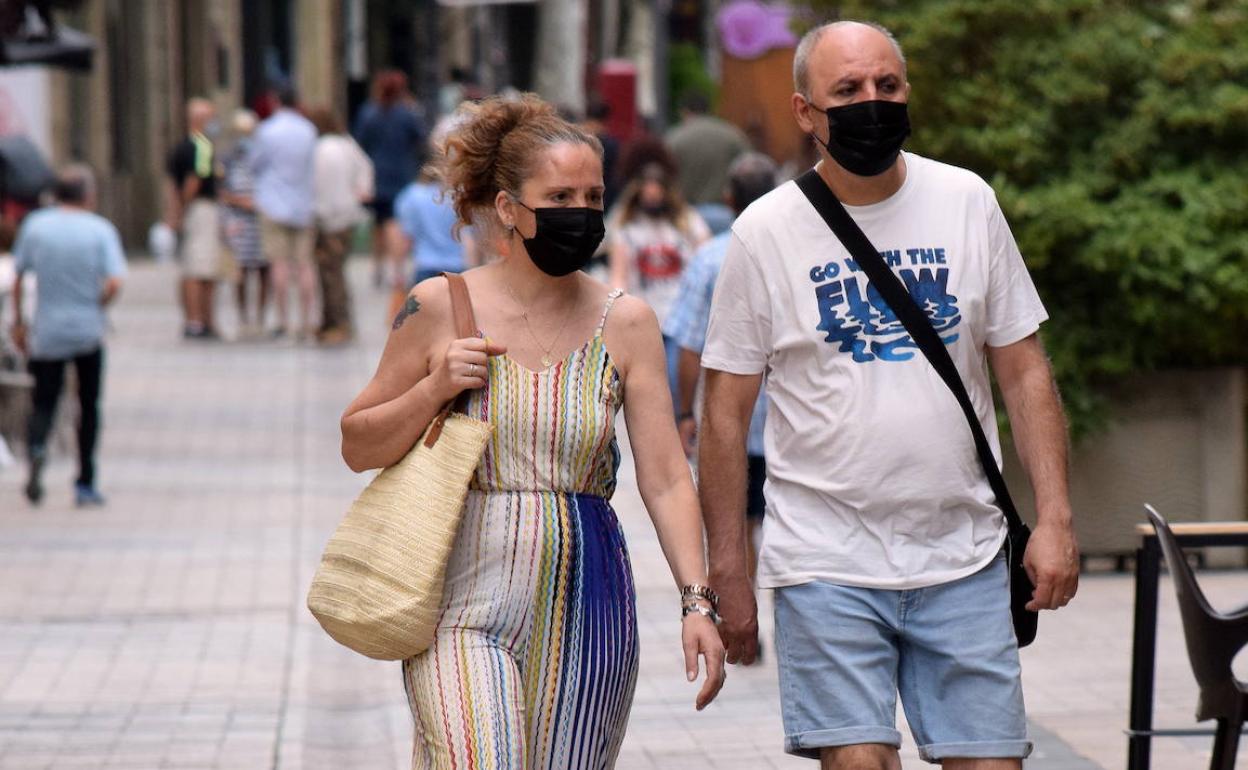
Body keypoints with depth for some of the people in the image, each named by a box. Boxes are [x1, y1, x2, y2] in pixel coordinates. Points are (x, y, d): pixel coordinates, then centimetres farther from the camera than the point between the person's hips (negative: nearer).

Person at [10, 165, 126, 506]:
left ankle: (36, 447, -24)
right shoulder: (101, 230, -6)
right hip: (88, 332, -1)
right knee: (89, 405, 12)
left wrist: (18, 322, 11)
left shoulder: (34, 226, -1)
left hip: (47, 334, 1)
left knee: (44, 401, 8)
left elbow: (18, 279, 1)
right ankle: (85, 484, 13)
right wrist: (97, 307, 3)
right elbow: (114, 283, -15)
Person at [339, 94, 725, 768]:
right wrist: (434, 389, -9)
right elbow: (357, 447, 8)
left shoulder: (626, 324, 3)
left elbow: (666, 479, -1)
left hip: (582, 608, 2)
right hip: (464, 602, -2)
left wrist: (696, 601, -12)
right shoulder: (439, 309, 0)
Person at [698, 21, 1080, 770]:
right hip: (828, 564, -2)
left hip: (964, 560, 2)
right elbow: (726, 413, 2)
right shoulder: (766, 232, -1)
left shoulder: (968, 203, 6)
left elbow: (1024, 371, 9)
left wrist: (1054, 518, -1)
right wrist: (729, 574, -1)